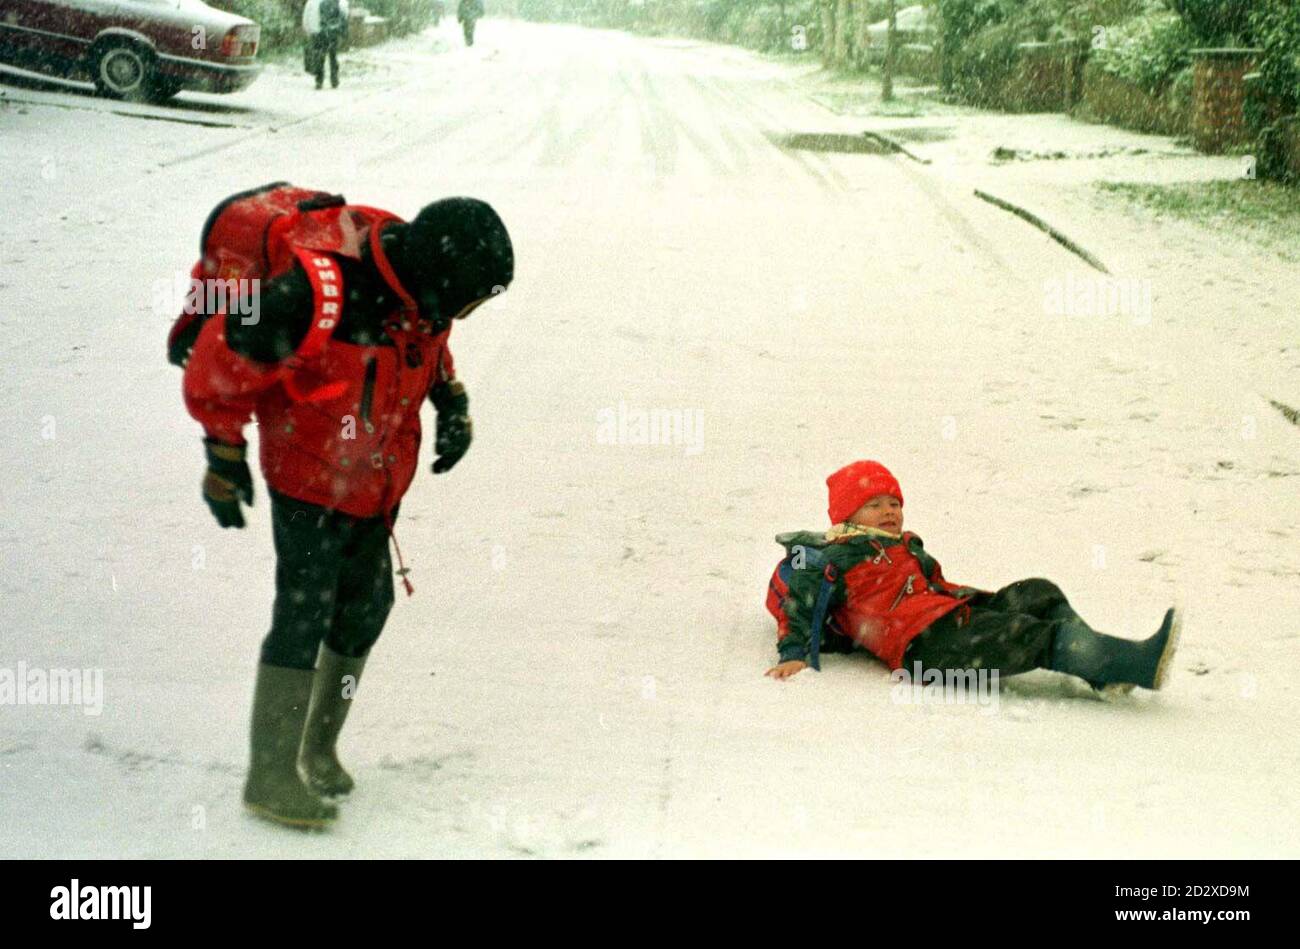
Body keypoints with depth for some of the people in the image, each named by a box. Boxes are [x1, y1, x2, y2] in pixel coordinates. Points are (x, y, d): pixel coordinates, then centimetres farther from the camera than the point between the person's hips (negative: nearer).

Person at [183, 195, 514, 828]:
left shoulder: (419, 281, -8)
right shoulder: (318, 293, -32)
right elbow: (223, 362, -21)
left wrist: (452, 404, 7)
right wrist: (224, 459, -14)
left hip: (378, 482, 8)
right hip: (311, 478, -7)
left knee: (365, 609, 12)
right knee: (304, 615, -7)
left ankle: (318, 749, 30)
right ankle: (270, 776, 5)